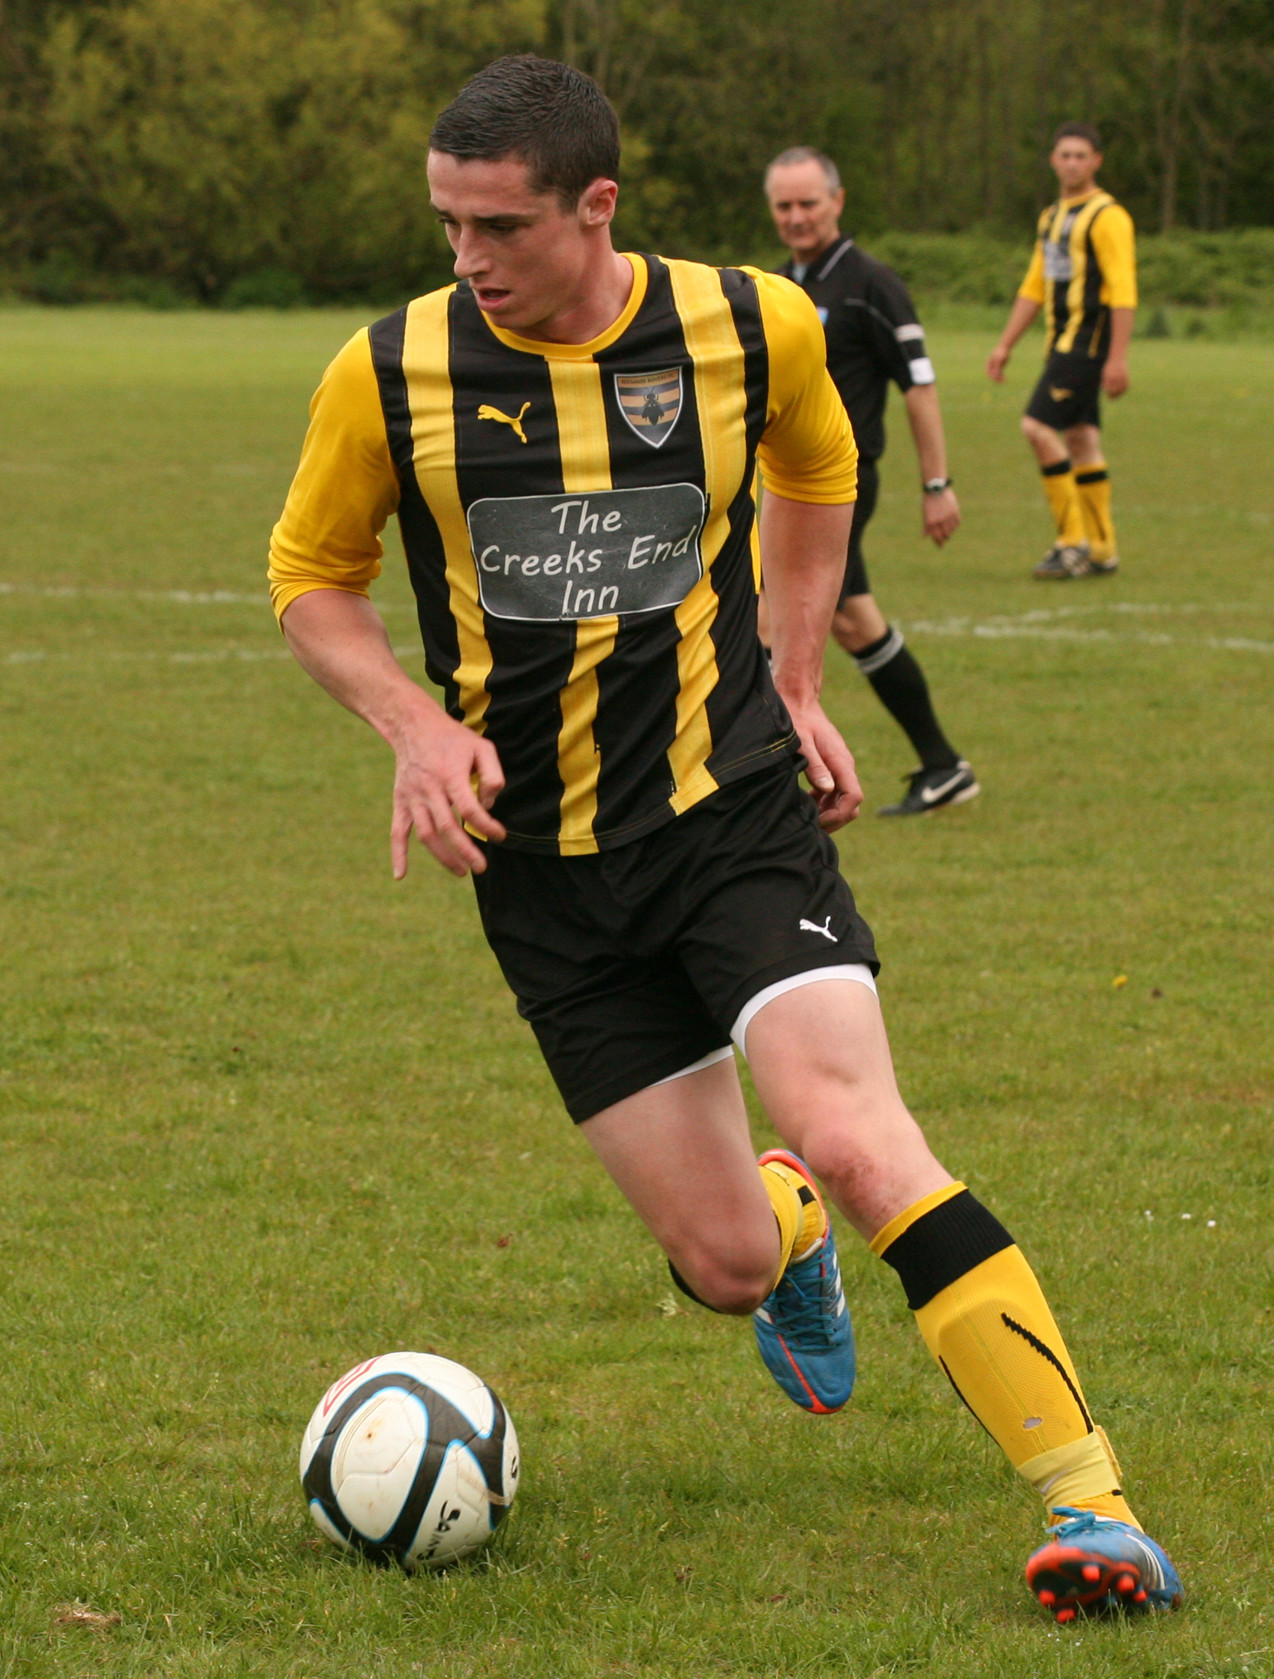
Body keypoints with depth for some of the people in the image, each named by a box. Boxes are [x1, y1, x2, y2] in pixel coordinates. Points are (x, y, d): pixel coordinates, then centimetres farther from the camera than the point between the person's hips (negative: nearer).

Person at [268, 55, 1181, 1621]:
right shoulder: (390, 374, -7)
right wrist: (416, 724, -9)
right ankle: (789, 1227, 41)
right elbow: (310, 575, 8)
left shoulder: (755, 327, -5)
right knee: (726, 1262, 1)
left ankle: (1090, 1503, -21)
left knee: (856, 1142, -24)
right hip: (544, 869, 1)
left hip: (736, 807, -1)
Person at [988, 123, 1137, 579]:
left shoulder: (1107, 216, -10)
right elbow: (1034, 287, 23)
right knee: (1081, 439, 9)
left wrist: (1118, 358, -21)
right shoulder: (1052, 217, 17)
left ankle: (1073, 541, -12)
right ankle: (1100, 551, 14)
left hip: (1088, 340, -9)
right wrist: (1005, 345, 19)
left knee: (1038, 426, -16)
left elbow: (1123, 291, -15)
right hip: (1062, 340, 9)